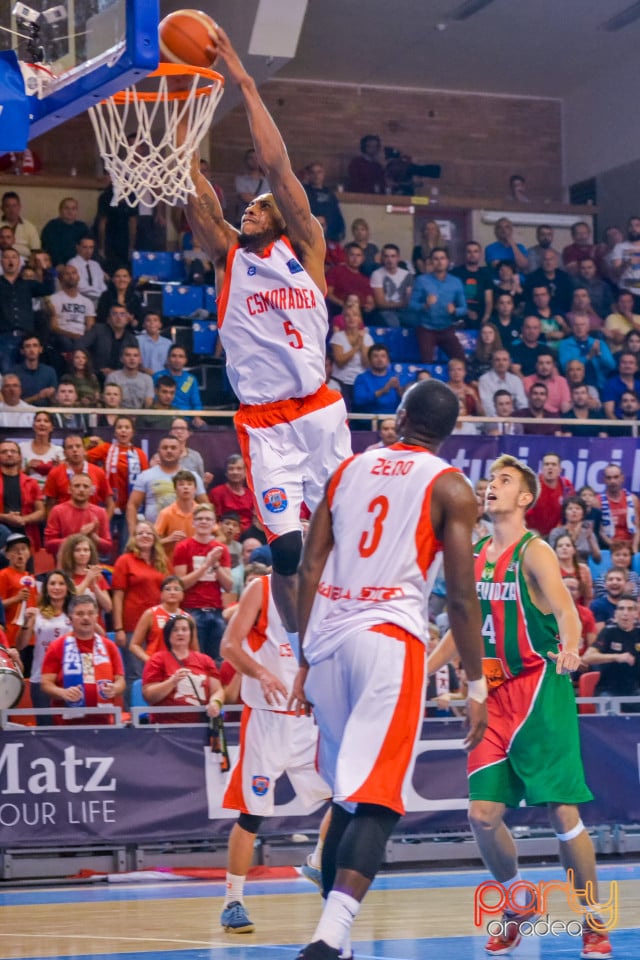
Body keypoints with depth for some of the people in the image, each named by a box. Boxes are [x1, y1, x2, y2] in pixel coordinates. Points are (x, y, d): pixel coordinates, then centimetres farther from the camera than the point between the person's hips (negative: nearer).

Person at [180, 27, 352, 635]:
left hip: (319, 413, -1)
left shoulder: (304, 249, 6)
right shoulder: (227, 257, 11)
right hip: (263, 422, 1)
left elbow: (276, 164, -4)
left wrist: (244, 83, -5)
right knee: (286, 548, -7)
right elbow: (191, 185, 1)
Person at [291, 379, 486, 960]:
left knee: (347, 798, 18)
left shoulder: (348, 469, 17)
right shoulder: (451, 488, 4)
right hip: (390, 638, -5)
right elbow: (461, 596, -2)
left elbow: (311, 569, 12)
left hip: (328, 638, 5)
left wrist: (305, 660, 15)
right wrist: (476, 684, 4)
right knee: (376, 803, -11)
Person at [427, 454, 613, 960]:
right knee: (483, 813, 0)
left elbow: (565, 609, -24)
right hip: (496, 696, 6)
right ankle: (518, 904, 23)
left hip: (541, 691, -6)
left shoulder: (534, 552, -8)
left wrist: (570, 648, -45)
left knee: (563, 811, -6)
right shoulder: (476, 556, 12)